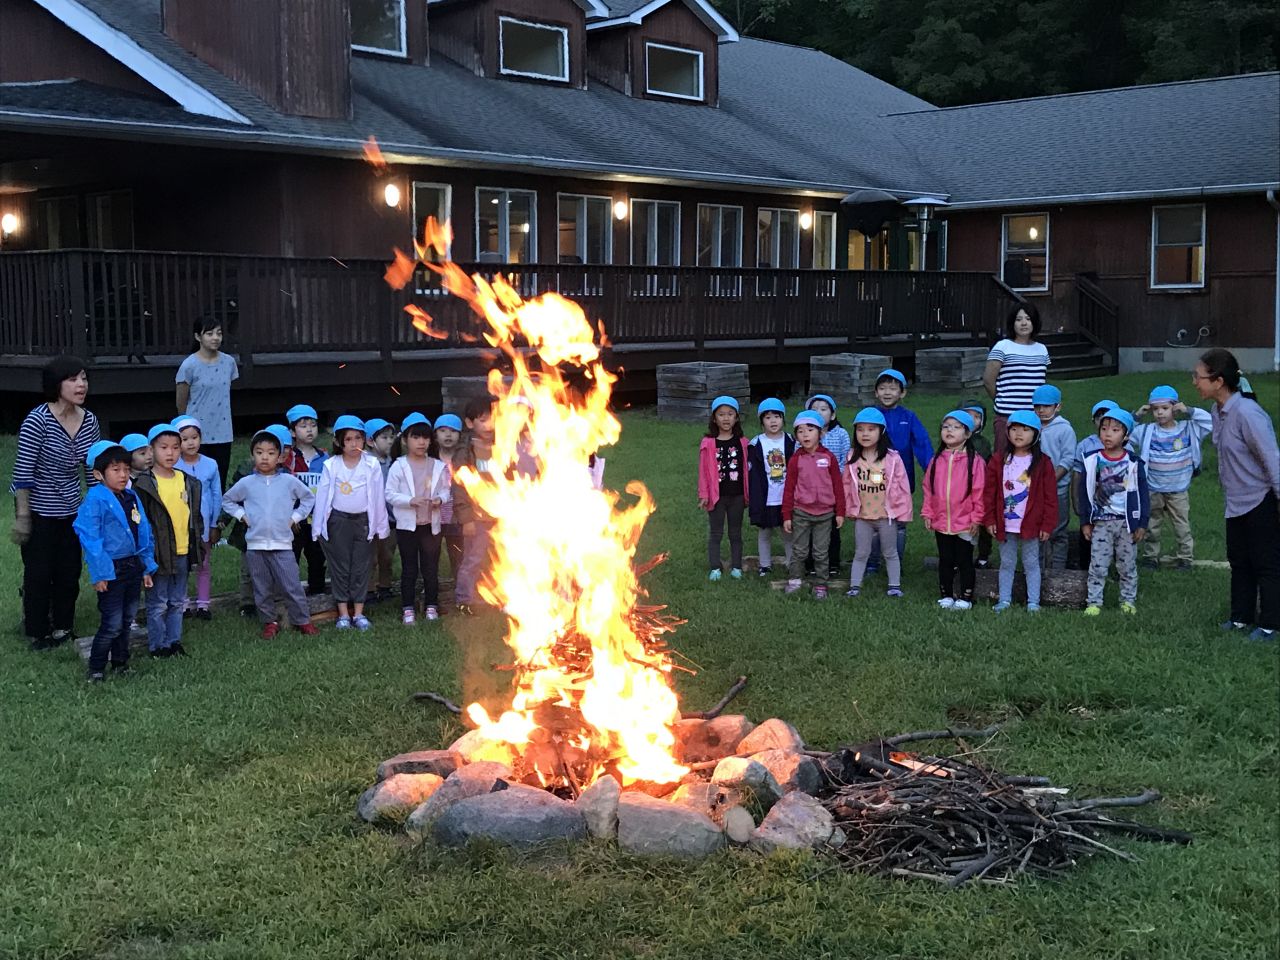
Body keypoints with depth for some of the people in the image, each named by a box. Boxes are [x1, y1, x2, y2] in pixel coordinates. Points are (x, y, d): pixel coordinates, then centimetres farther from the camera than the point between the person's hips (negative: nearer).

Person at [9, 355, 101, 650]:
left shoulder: (89, 421, -3)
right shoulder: (38, 420, -20)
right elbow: (23, 472, -17)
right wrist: (22, 516, -17)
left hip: (70, 509, 5)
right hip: (38, 509, -5)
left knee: (69, 571, 12)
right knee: (39, 573, 6)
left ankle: (62, 627, 32)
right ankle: (37, 633, 24)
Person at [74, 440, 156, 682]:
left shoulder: (131, 497, 8)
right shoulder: (95, 499, -14)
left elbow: (144, 532, 14)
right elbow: (89, 537, -16)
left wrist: (147, 566, 12)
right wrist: (99, 573, -19)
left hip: (133, 567, 7)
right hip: (112, 570, -7)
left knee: (126, 620, 17)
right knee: (112, 624, -4)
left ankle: (120, 664, 30)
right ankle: (96, 669, 10)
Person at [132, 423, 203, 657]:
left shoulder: (188, 482, 9)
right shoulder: (144, 484, -9)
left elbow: (195, 516, 16)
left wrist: (198, 547, 13)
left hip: (183, 553, 5)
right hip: (158, 554, -5)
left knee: (178, 602, 14)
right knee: (158, 604, 4)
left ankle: (174, 642, 24)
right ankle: (158, 646, 13)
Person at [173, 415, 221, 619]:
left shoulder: (210, 465, -4)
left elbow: (217, 496, 2)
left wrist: (215, 525, 2)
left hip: (203, 524, 1)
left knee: (204, 565, 11)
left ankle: (202, 604, 21)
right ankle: (183, 604, 18)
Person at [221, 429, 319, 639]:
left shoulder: (289, 481, 1)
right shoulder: (246, 483, 3)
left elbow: (308, 498, 15)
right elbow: (227, 500, 18)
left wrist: (296, 517, 6)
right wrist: (241, 516, 6)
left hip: (282, 544, -1)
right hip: (255, 545, 1)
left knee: (292, 586, -3)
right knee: (262, 589, 8)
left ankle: (302, 620, 8)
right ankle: (269, 622, 21)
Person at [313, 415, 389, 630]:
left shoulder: (372, 465, -2)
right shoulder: (331, 466, -2)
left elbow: (378, 496, 3)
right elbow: (322, 496, 1)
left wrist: (380, 526, 4)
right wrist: (318, 527, 0)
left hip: (363, 520, 0)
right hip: (338, 521, 0)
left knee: (361, 567, 5)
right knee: (340, 567, 5)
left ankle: (358, 613, 12)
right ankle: (343, 613, 12)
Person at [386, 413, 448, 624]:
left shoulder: (438, 466, 3)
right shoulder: (399, 467, -5)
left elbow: (445, 490, 9)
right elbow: (390, 494, -7)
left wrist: (440, 499, -13)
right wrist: (410, 500, -21)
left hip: (431, 524, 2)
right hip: (407, 525, -2)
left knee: (431, 567, 8)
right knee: (409, 568, 6)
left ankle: (431, 605, 20)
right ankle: (408, 608, 12)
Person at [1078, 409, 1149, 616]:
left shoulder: (1134, 463, -3)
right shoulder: (1092, 462, -2)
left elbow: (1142, 494, 1)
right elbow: (1084, 493, 4)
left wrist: (1142, 524, -2)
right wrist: (1085, 522, 2)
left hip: (1127, 522, 0)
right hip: (1101, 522, 0)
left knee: (1127, 565, 9)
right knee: (1097, 565, 1)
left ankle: (1128, 601, 21)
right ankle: (1094, 602, 7)